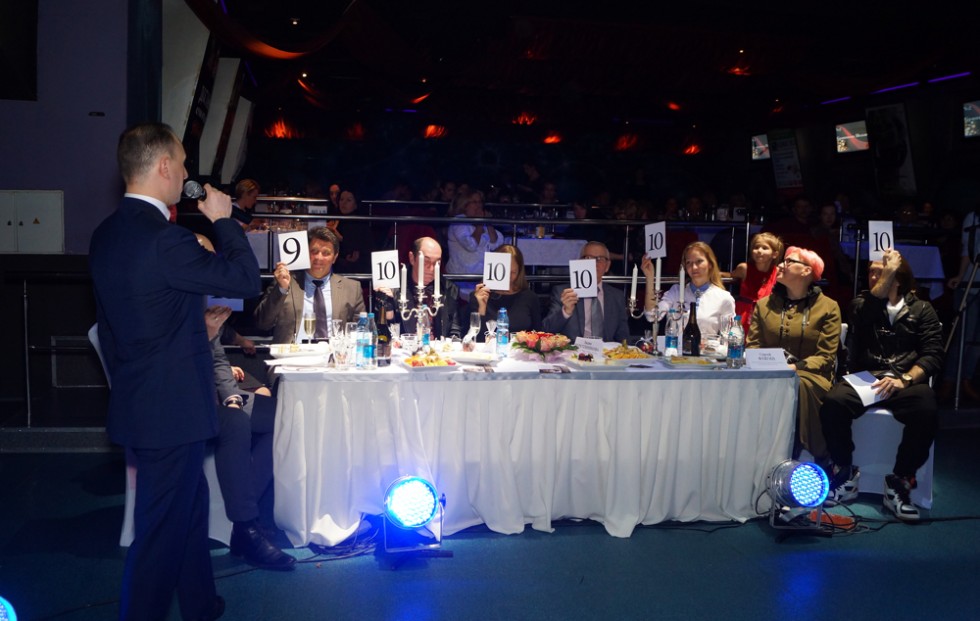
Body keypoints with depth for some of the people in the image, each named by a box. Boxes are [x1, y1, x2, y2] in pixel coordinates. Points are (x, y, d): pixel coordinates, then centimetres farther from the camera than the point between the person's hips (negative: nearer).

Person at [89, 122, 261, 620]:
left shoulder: (105, 236, 7)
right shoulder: (165, 240, -24)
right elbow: (246, 280, -17)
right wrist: (223, 220, -5)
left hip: (134, 404, 10)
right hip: (170, 410, -10)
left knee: (190, 510, 23)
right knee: (162, 531, 4)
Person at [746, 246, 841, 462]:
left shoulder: (828, 307, 8)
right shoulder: (764, 305, 19)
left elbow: (825, 357, -1)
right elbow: (753, 345, 12)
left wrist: (795, 368, -18)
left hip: (809, 375, -2)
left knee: (797, 386, -39)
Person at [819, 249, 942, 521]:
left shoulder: (921, 309, 14)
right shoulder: (861, 303, 17)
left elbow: (933, 355, 2)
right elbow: (864, 318, -10)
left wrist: (904, 379, -16)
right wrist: (886, 276, -6)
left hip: (906, 382, -1)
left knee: (927, 410, -35)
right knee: (832, 403, -32)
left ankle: (899, 484, -17)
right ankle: (845, 475, -10)